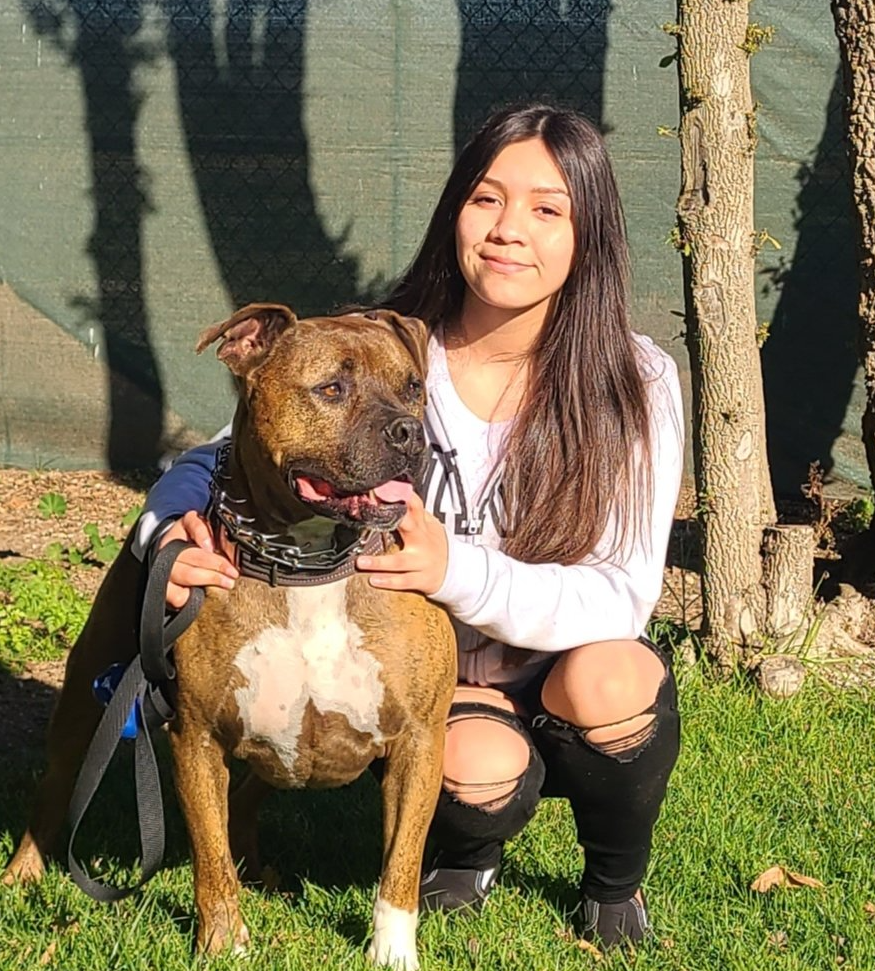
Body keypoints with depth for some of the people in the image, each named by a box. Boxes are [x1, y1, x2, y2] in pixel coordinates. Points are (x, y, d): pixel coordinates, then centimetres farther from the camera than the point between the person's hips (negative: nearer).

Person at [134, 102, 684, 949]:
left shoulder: (634, 383, -15)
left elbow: (625, 593, -22)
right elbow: (213, 465, -8)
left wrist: (458, 571, -40)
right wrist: (177, 537, -34)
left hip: (565, 670, 1)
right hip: (436, 691, 0)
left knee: (611, 677, -34)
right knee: (479, 767, -34)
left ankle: (616, 886, 0)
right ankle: (465, 858, 7)